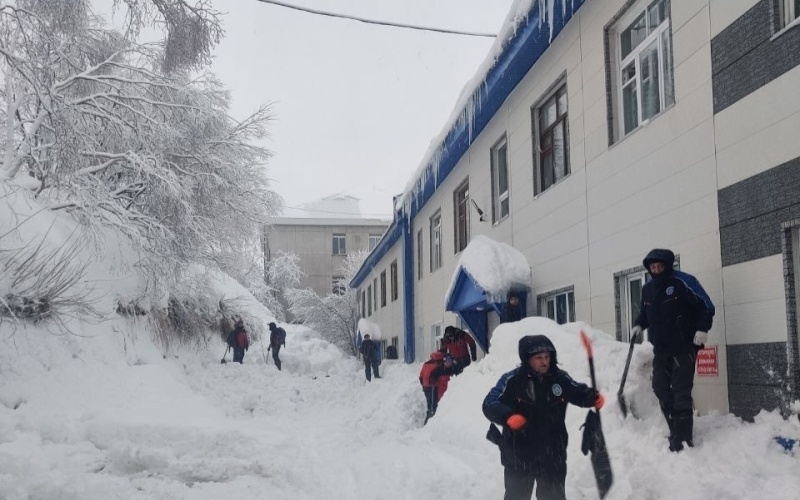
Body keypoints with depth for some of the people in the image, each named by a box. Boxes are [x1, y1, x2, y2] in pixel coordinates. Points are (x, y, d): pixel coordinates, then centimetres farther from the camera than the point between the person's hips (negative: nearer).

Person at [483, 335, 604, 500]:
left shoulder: (560, 378, -3)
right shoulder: (512, 380, -14)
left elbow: (579, 393, 10)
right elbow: (490, 404, -15)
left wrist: (593, 397, -13)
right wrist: (508, 417, -34)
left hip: (552, 454, 3)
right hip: (519, 453, -3)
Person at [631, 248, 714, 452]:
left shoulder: (682, 282, -12)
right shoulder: (647, 289, 9)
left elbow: (706, 306, -10)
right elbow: (645, 312, 25)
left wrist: (702, 329, -19)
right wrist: (638, 325, 8)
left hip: (684, 347, -7)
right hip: (661, 349, 7)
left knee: (681, 391, -8)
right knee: (660, 388, 7)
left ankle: (683, 437, -3)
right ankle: (676, 430, 18)